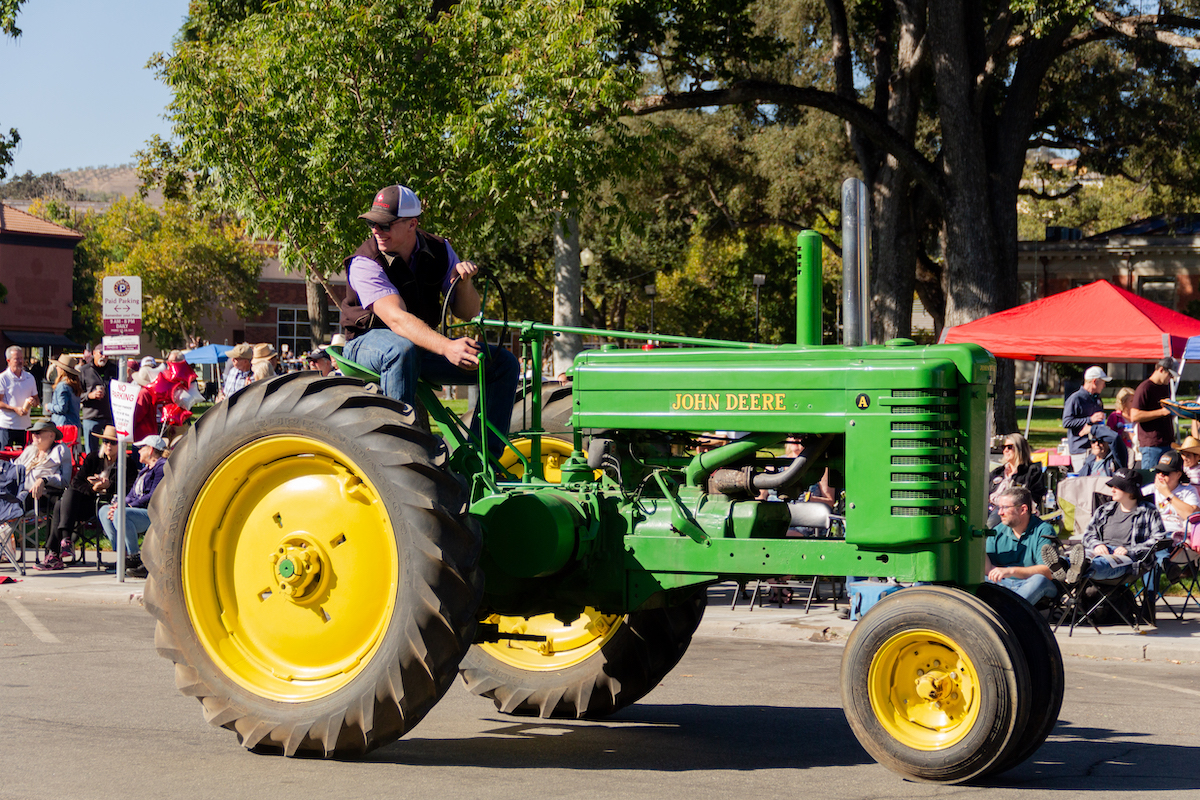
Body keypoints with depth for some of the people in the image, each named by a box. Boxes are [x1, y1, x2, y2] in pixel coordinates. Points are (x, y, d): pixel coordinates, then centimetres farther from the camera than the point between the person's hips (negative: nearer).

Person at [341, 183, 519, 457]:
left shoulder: (438, 250, -2)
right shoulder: (364, 264, -21)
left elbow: (467, 313, 0)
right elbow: (397, 319, -36)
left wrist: (464, 280, -23)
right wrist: (447, 347, -51)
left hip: (423, 346, 6)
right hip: (369, 342, -6)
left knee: (504, 363, -9)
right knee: (402, 348, -42)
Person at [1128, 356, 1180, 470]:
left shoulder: (1165, 387, 19)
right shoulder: (1144, 388, -9)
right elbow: (1134, 416, -17)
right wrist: (1161, 412, -17)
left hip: (1168, 443, 8)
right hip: (1151, 446, -8)